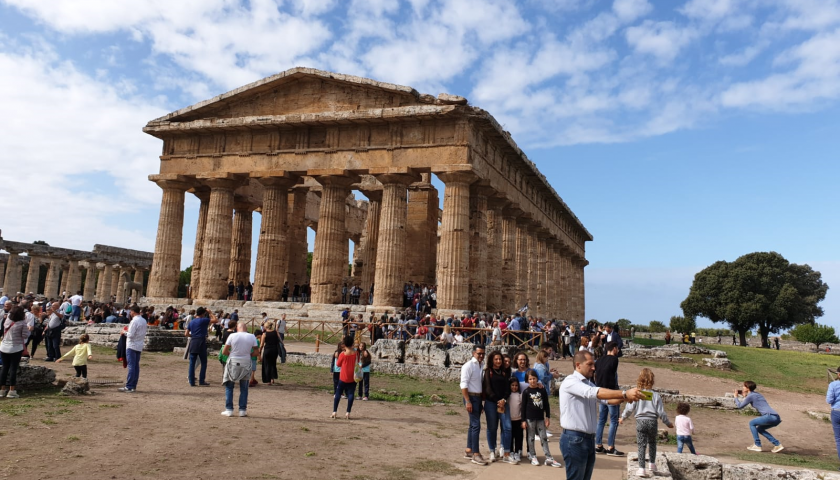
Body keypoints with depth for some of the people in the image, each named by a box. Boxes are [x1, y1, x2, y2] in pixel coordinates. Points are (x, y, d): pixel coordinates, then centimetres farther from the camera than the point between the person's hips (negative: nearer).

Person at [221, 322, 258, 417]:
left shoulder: (232, 336, -6)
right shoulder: (252, 337, -2)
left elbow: (224, 351, -5)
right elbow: (255, 351, -1)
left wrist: (231, 354, 12)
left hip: (233, 363, -1)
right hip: (246, 364, 2)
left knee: (229, 387, 10)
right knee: (244, 389, 12)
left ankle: (229, 410, 8)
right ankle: (242, 410, 11)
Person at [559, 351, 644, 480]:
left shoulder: (588, 384, 15)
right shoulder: (570, 382, -12)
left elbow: (606, 399, 3)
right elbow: (595, 393, -26)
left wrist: (624, 398, -16)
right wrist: (624, 394, -29)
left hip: (589, 439, 8)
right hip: (574, 439, -8)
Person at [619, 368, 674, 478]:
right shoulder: (655, 395, -4)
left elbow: (629, 408, -2)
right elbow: (661, 412, -1)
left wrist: (622, 418, 14)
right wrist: (668, 423, 16)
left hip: (640, 421, -1)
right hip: (653, 421, 1)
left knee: (642, 445, 3)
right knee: (652, 443, 23)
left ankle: (641, 468, -1)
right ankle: (652, 464, 30)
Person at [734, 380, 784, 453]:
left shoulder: (750, 396, -2)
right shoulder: (757, 394, 23)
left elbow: (740, 406, 5)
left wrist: (736, 397, 20)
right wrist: (743, 394, 35)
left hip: (770, 416, -9)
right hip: (777, 418, 9)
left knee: (752, 423, 8)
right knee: (759, 429, 23)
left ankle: (757, 445, 4)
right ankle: (777, 444, 16)